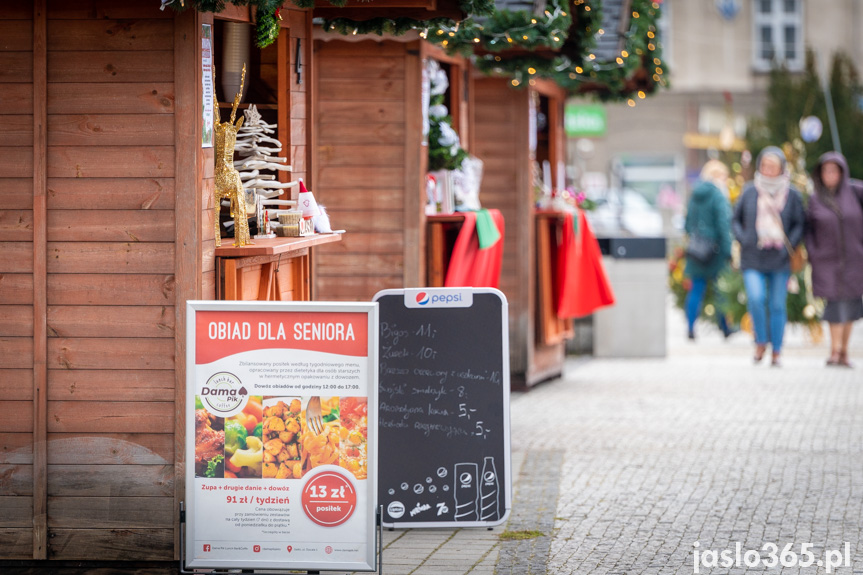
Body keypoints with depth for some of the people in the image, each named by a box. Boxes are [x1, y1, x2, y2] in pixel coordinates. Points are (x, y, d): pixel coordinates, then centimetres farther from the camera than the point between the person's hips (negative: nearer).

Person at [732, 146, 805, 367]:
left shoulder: (791, 194, 4)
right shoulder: (749, 191, 5)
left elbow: (799, 224, 9)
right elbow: (736, 219, 13)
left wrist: (789, 245, -5)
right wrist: (743, 239, -3)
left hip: (779, 260, 0)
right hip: (753, 259, 0)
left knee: (777, 306, 2)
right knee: (756, 298, -19)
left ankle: (776, 352, 13)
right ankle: (761, 342, 2)